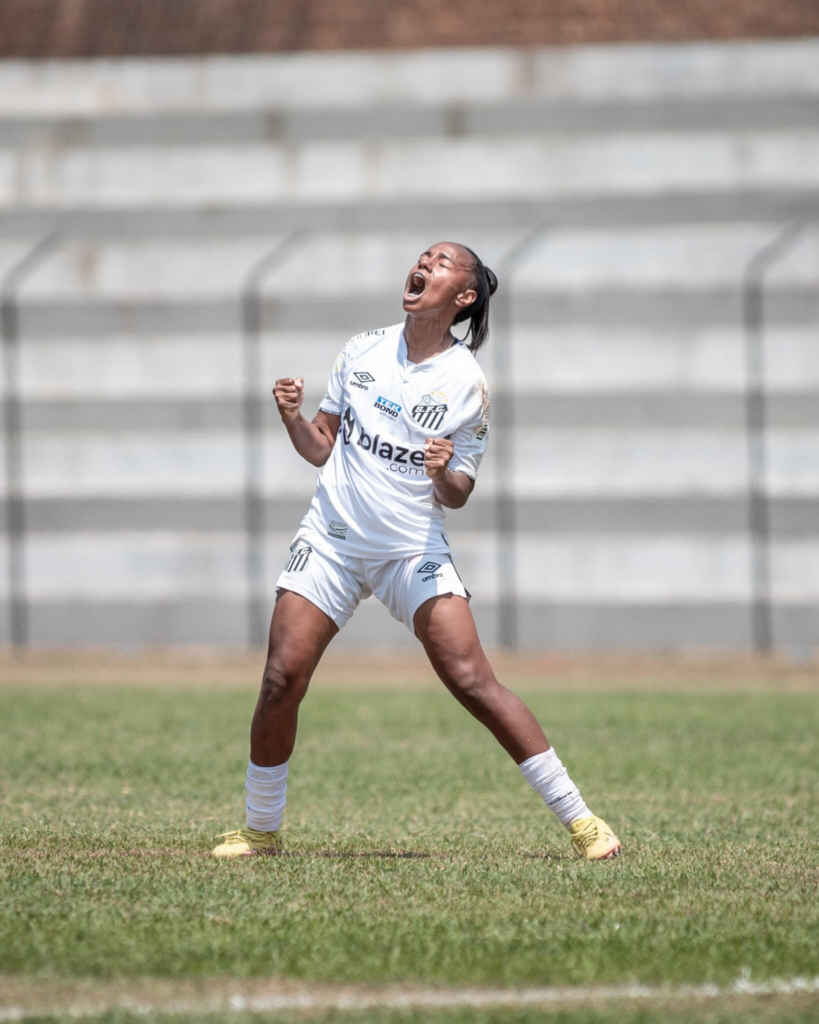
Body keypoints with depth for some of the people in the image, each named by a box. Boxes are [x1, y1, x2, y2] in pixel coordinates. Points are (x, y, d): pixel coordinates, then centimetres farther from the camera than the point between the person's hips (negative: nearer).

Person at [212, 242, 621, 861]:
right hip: (332, 540, 3)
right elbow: (322, 448, 13)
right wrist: (293, 417, -7)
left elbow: (457, 496, 0)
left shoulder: (467, 385, -4)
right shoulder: (362, 352, 6)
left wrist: (445, 472, -22)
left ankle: (578, 819, -11)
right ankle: (261, 830, 10)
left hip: (414, 550, -3)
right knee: (282, 682, -8)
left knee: (472, 681, -16)